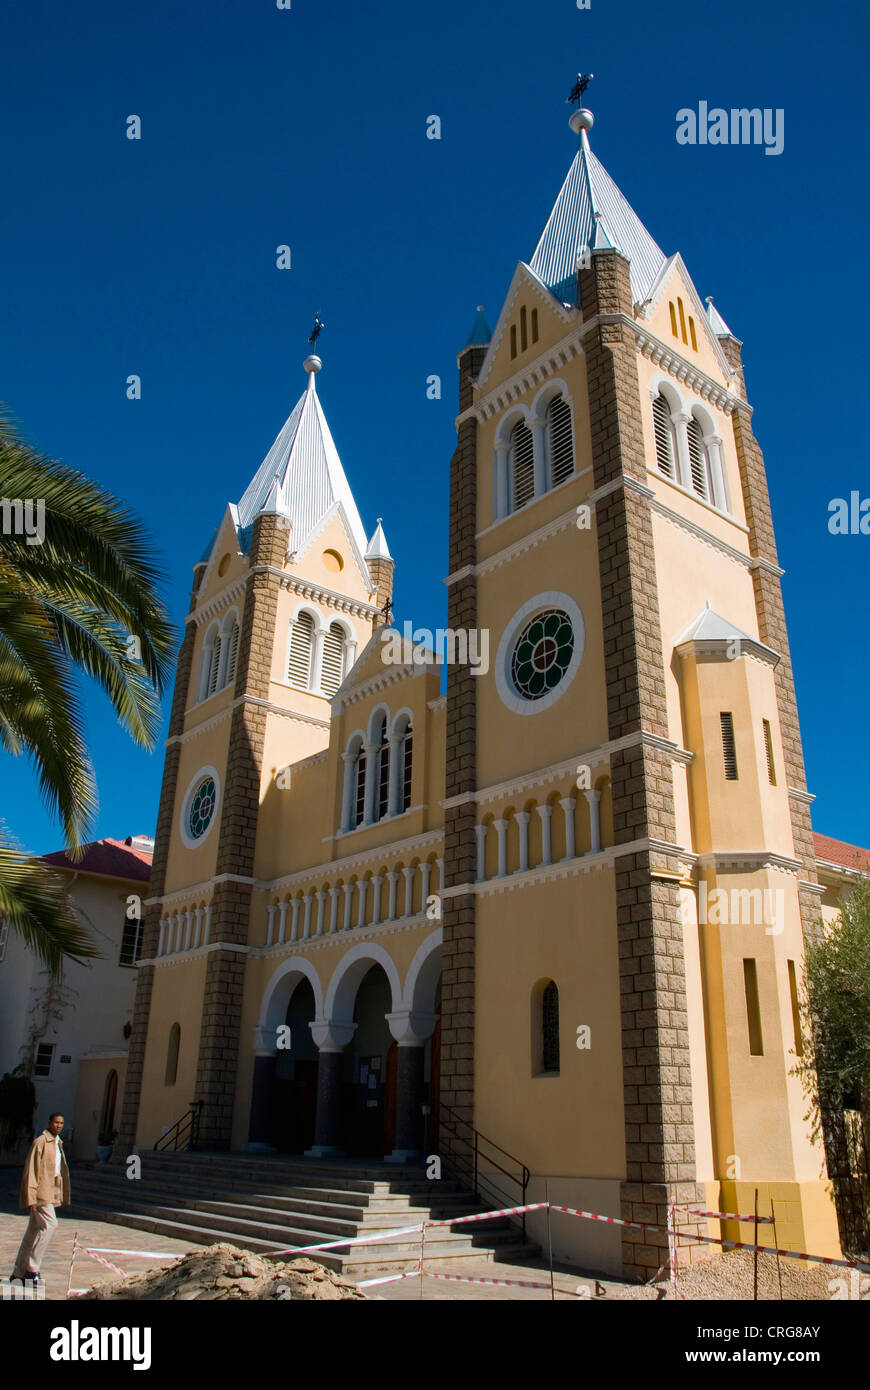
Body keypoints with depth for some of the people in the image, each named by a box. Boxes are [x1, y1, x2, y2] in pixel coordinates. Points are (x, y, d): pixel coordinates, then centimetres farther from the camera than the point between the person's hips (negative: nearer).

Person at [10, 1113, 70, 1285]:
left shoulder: (58, 1143, 15)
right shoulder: (40, 1142, -11)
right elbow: (30, 1170, -15)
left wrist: (63, 1197, 19)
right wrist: (30, 1197, -19)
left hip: (51, 1192, 8)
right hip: (40, 1192, -8)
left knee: (34, 1230, 11)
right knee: (50, 1224, -15)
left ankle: (19, 1271, 18)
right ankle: (32, 1268, -8)